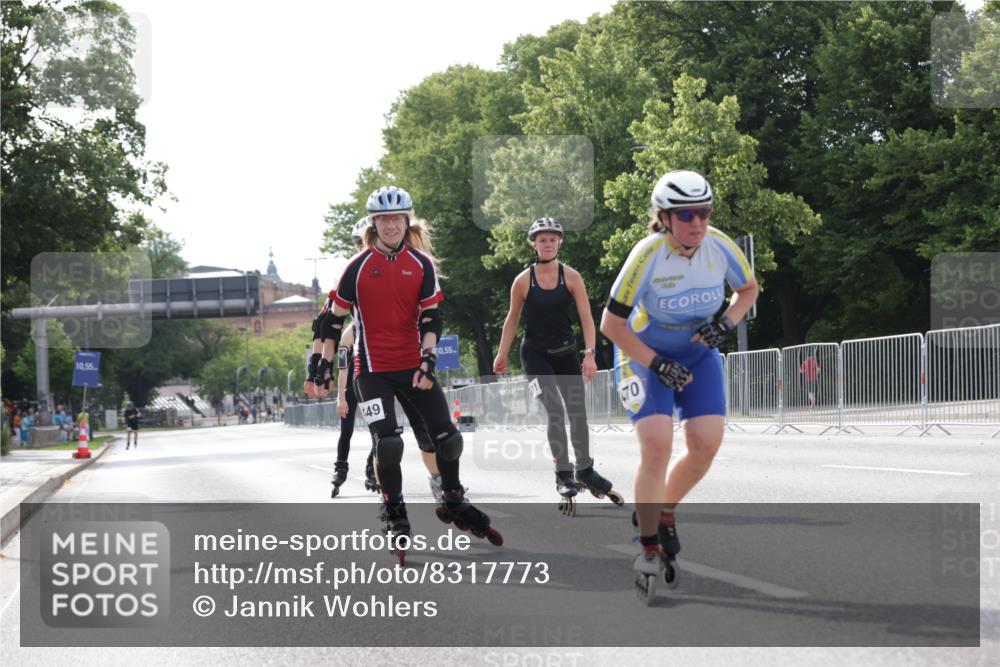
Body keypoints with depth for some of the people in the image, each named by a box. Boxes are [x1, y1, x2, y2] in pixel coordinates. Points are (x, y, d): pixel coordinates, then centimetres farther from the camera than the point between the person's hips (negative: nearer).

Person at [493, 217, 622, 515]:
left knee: (578, 412, 10)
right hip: (535, 354, -2)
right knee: (554, 410, -18)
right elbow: (512, 319, 5)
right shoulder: (523, 281, -7)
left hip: (565, 353, 2)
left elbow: (586, 317, -7)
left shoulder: (571, 276, -6)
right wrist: (502, 354, 7)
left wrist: (590, 354, -16)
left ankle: (585, 471, 29)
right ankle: (563, 476, -15)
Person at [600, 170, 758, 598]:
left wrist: (725, 323, -14)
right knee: (657, 446, -20)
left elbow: (749, 289, 4)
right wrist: (658, 365, -24)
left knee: (706, 445, -10)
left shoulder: (720, 247, -17)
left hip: (700, 353, 4)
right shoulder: (647, 255, -27)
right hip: (645, 354, -4)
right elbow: (611, 325, -20)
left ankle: (663, 510, 18)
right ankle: (648, 548, -7)